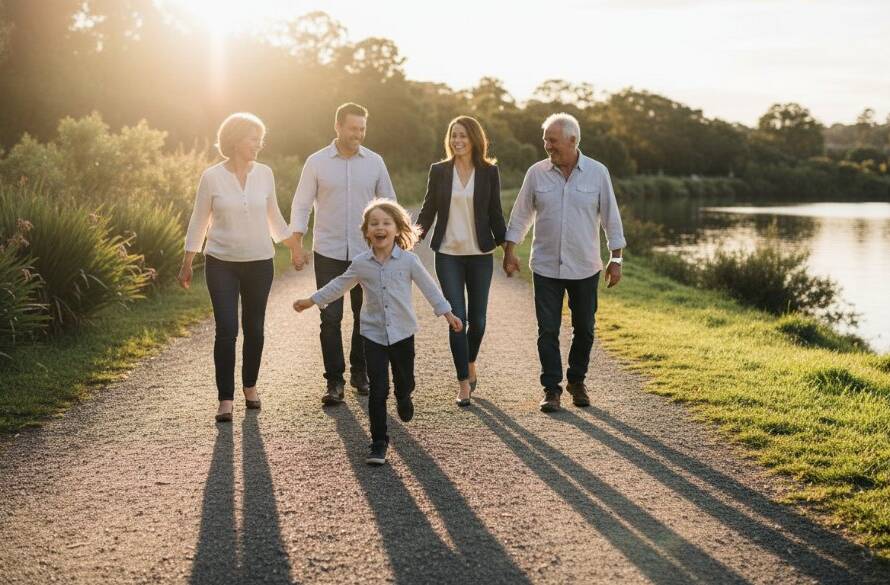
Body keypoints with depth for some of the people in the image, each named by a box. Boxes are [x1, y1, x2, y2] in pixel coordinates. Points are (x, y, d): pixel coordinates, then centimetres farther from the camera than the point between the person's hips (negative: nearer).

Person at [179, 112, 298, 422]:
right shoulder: (212, 177, -7)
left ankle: (250, 386, 29)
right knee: (226, 330, -8)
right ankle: (225, 399, 0)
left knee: (254, 328, 9)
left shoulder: (264, 174, 1)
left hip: (259, 263, 3)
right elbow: (199, 222, 1)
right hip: (221, 264, -3)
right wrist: (186, 264, 3)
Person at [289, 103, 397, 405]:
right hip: (328, 254, -2)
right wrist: (297, 246, -5)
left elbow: (388, 204, 10)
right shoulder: (317, 162, -2)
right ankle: (334, 381, 6)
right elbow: (301, 205, 1)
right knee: (330, 318, -3)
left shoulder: (374, 162, 3)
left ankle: (360, 372, 25)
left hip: (366, 253, 2)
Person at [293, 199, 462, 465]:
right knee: (378, 389, -6)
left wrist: (447, 313, 1)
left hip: (402, 332, 0)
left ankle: (403, 398, 54)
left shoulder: (408, 260, -8)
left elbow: (428, 286, 0)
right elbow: (339, 285, 10)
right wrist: (312, 301, 15)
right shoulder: (361, 263, -4)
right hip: (373, 334, 0)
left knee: (405, 381, 15)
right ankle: (379, 443, 2)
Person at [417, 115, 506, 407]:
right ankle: (464, 384, 2)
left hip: (480, 255, 1)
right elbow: (428, 209, 7)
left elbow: (495, 214, 7)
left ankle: (470, 363, 35)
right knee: (457, 318, -7)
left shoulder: (489, 172, 2)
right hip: (448, 255, 0)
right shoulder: (439, 171, 3)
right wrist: (417, 232, -10)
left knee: (477, 319, 6)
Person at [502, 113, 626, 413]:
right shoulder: (537, 173, -1)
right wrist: (510, 251, 4)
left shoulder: (597, 172, -3)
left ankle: (577, 382, 28)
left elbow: (611, 217, 2)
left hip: (585, 268, 0)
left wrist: (616, 259, 0)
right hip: (546, 267, 0)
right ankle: (551, 389, 9)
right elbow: (520, 215, 7)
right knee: (548, 331, 0)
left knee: (584, 330, 10)